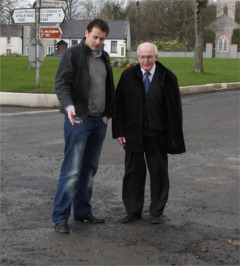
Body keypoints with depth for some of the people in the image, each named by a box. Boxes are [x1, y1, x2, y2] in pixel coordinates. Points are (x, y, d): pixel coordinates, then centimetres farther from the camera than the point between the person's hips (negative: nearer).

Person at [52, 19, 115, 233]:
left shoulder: (104, 57, 14)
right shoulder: (73, 54, -7)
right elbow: (61, 83, -15)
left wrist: (108, 114, 9)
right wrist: (68, 106, -31)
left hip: (99, 121, 7)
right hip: (79, 119, -7)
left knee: (90, 169, 11)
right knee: (72, 170, -8)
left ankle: (82, 211, 21)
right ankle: (60, 217, -1)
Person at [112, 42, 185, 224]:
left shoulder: (167, 78, -2)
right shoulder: (128, 76, 2)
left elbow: (175, 109, -1)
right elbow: (118, 105, 3)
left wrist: (174, 137, -5)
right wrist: (119, 131, -5)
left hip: (157, 135, -1)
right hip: (133, 134, 1)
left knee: (158, 172, 8)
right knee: (133, 172, 8)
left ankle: (157, 212, 20)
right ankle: (133, 211, 19)